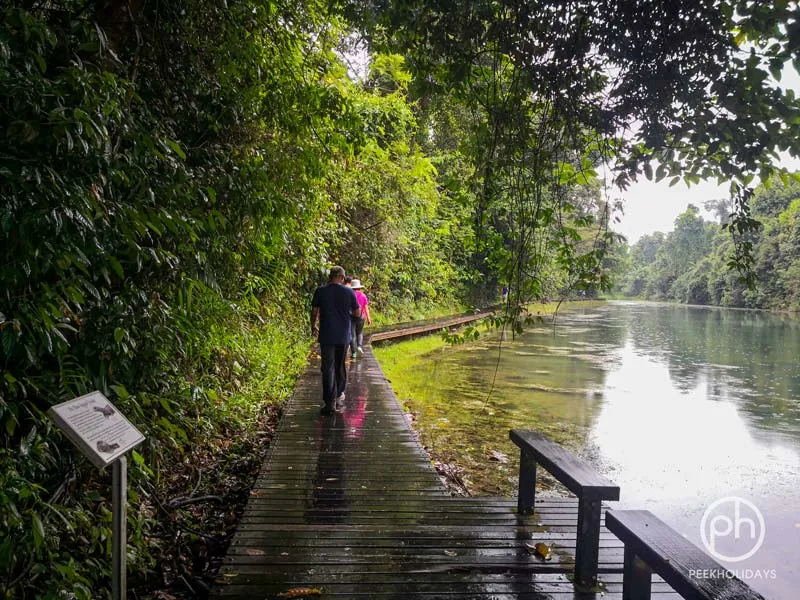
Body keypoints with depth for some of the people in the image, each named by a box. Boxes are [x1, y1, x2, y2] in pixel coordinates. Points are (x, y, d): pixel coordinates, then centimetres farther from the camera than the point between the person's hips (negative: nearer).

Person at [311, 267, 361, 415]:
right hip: (343, 336, 1)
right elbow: (357, 313, 1)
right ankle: (339, 395, 32)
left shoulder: (320, 291, -4)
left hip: (326, 336, -1)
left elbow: (314, 312, 2)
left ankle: (329, 401, -8)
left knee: (328, 368, -1)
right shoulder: (349, 291, -4)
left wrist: (313, 326, 19)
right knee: (340, 366, 18)